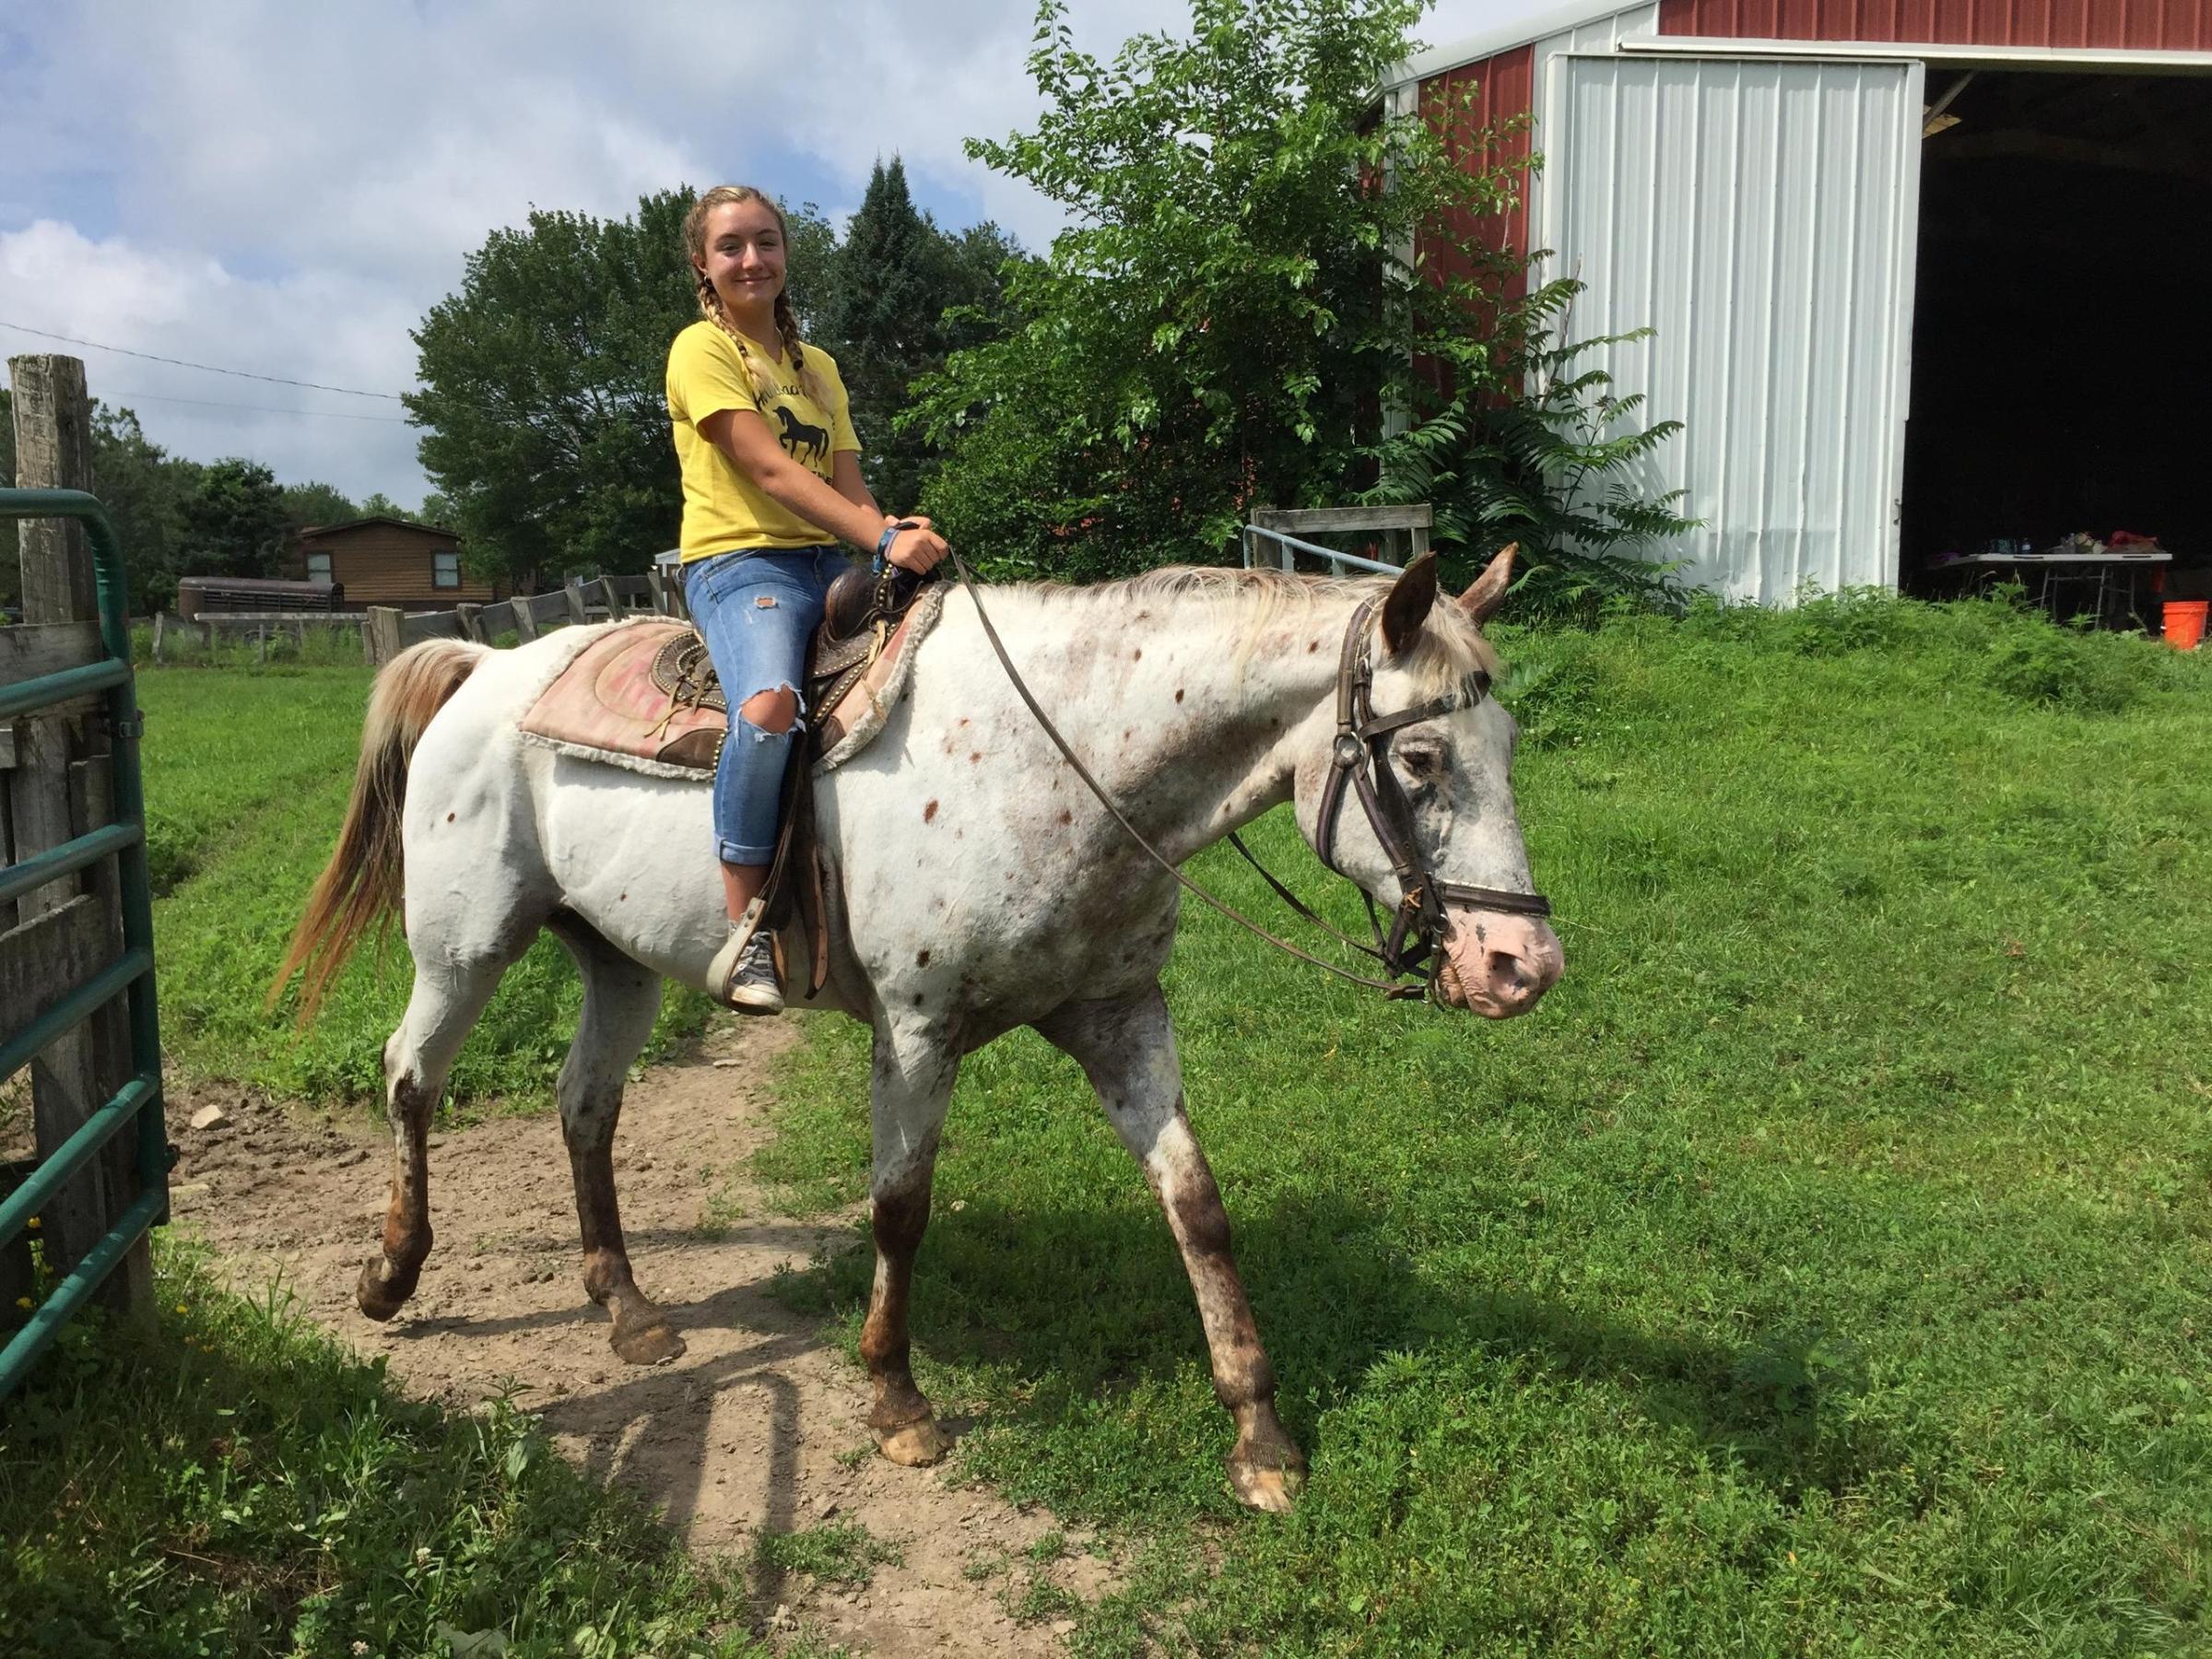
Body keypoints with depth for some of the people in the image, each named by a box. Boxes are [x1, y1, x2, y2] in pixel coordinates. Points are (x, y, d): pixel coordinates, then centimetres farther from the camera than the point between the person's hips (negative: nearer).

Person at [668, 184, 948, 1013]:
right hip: (737, 562, -7)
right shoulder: (702, 348, 0)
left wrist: (898, 537, -11)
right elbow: (770, 470, -14)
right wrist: (885, 536, -23)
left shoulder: (816, 366, 21)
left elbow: (848, 483, 12)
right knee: (769, 707, -38)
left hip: (829, 563, 7)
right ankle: (745, 928, -26)